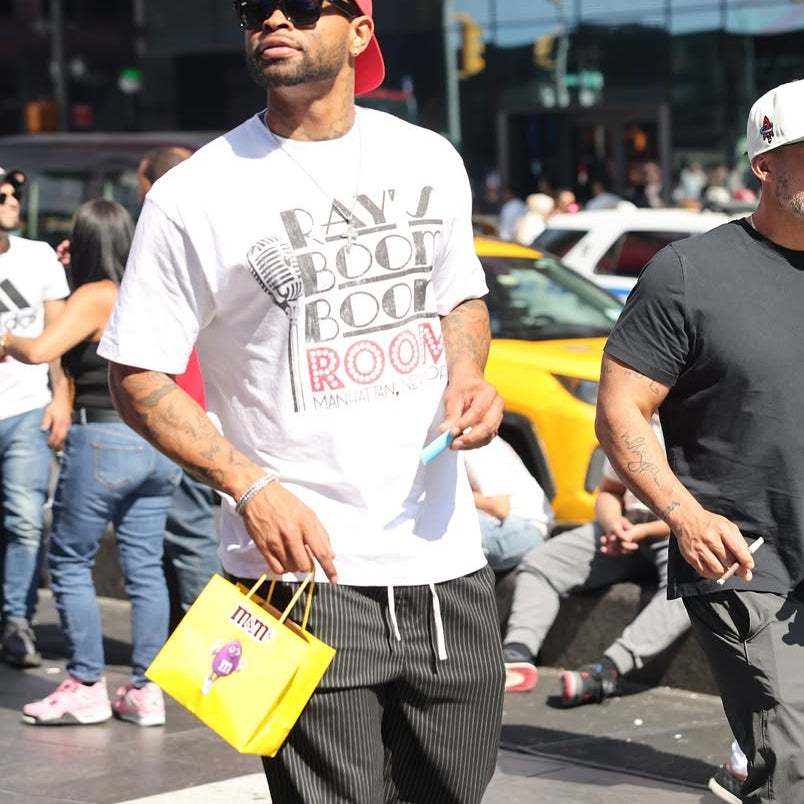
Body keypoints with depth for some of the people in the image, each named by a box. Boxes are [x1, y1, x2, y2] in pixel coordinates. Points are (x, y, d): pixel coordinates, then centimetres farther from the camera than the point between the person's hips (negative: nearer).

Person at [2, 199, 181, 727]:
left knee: (69, 561, 6)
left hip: (105, 440, -6)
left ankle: (86, 687, 5)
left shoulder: (96, 296, -10)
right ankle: (146, 689, 9)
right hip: (160, 443, 7)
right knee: (145, 566, 9)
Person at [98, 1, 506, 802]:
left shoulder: (429, 161, 9)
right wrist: (252, 487, -18)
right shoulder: (194, 196, -6)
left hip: (448, 563, 5)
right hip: (306, 572, -5)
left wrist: (467, 374, 2)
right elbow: (136, 377, -5)